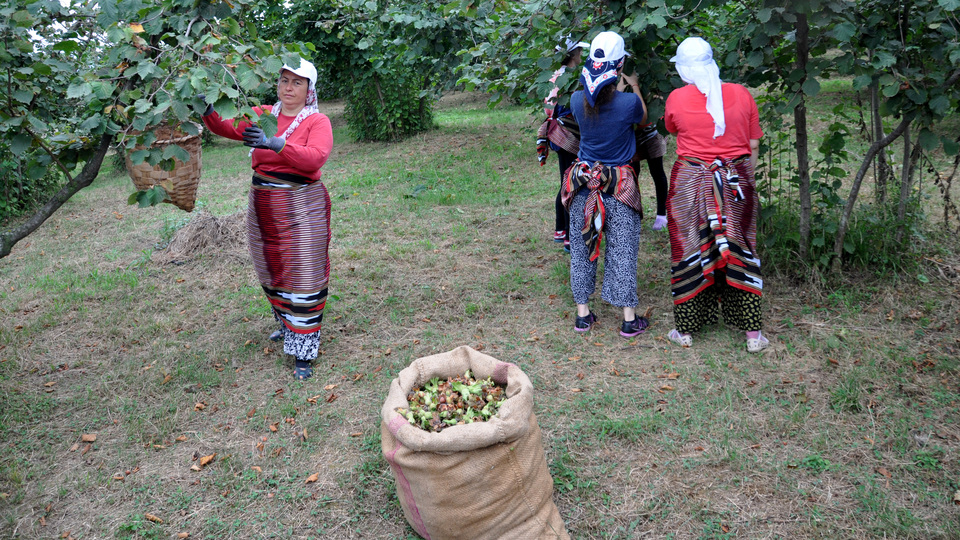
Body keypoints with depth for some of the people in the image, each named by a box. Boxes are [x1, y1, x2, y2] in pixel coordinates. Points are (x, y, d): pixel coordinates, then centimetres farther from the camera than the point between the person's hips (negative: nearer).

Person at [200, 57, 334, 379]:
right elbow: (226, 127, 1)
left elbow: (315, 157, -24)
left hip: (301, 208, -5)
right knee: (271, 273, 18)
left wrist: (275, 144, -37)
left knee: (303, 279, -3)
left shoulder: (317, 122, -6)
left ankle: (303, 353, 5)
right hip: (263, 205, 6)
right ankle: (288, 324, 44)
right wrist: (208, 111, -21)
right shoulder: (262, 115, 8)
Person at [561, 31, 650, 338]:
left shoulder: (578, 100, -6)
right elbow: (643, 121, 9)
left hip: (583, 182, 3)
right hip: (619, 183, -3)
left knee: (581, 247, 12)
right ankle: (629, 320, 13)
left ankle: (582, 314, 20)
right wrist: (636, 88, 21)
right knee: (623, 250, 6)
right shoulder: (628, 102, -14)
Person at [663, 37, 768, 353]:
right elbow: (753, 145, 5)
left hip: (690, 183, -1)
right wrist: (747, 180, 15)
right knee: (739, 250, 10)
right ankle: (753, 334, 15)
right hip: (735, 181, 2)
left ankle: (685, 330, 18)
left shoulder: (677, 98, -5)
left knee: (690, 252, 8)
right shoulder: (741, 94, 0)